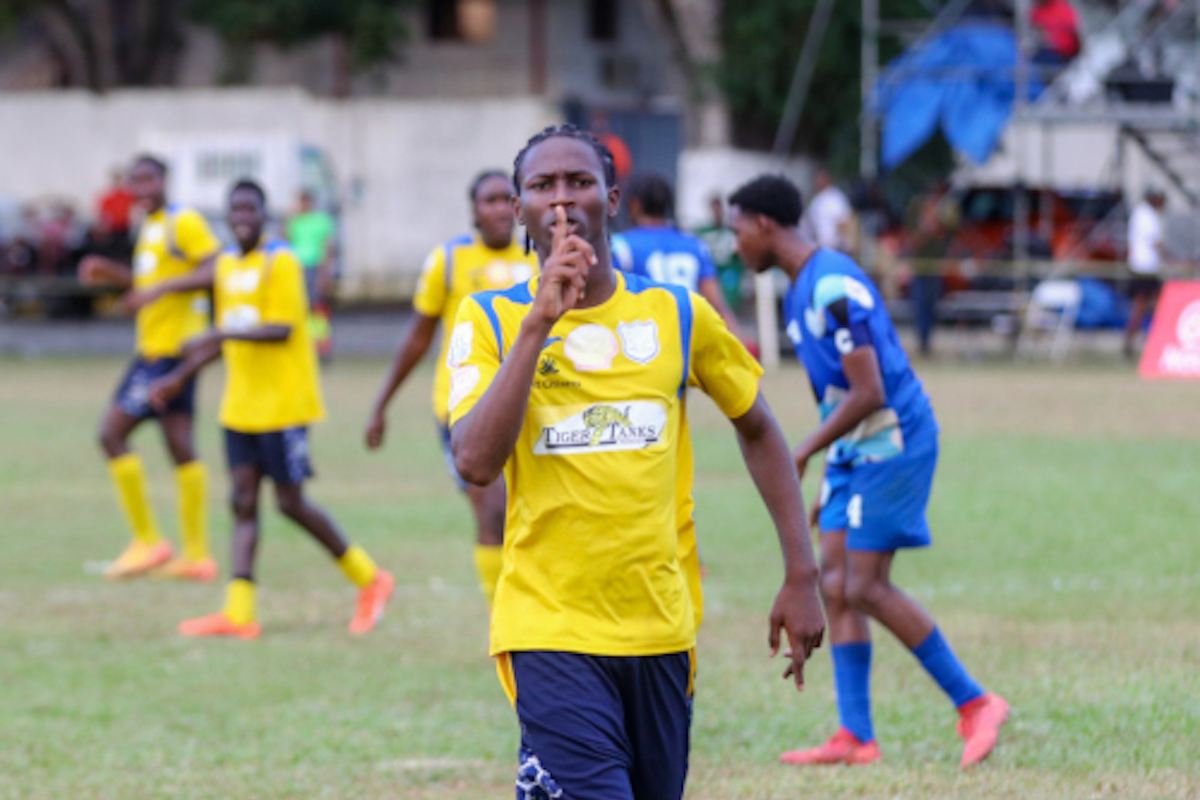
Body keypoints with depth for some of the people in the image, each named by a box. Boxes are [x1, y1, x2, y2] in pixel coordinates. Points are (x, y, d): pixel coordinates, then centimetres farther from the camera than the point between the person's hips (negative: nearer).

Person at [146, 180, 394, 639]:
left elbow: (281, 330, -20)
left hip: (282, 404, -7)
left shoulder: (281, 262, -10)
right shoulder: (227, 265, 13)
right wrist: (180, 378, 21)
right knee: (243, 502, 0)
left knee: (291, 502, -4)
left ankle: (369, 580, 13)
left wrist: (225, 333, -30)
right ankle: (239, 613, -4)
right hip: (241, 406, 7)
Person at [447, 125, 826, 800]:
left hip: (662, 631, 3)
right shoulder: (491, 320, -1)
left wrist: (801, 578, 12)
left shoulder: (677, 314, 5)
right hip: (551, 632, -3)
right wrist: (538, 323, -18)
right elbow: (475, 462, -16)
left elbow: (759, 432, 17)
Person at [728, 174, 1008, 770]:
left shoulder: (835, 288, -19)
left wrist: (803, 454, -18)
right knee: (835, 586, 3)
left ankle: (974, 704, -1)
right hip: (854, 452, 10)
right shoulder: (801, 290, 14)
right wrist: (829, 481, 23)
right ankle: (855, 737, 2)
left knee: (866, 588, -10)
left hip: (892, 444, -10)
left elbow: (868, 394, -23)